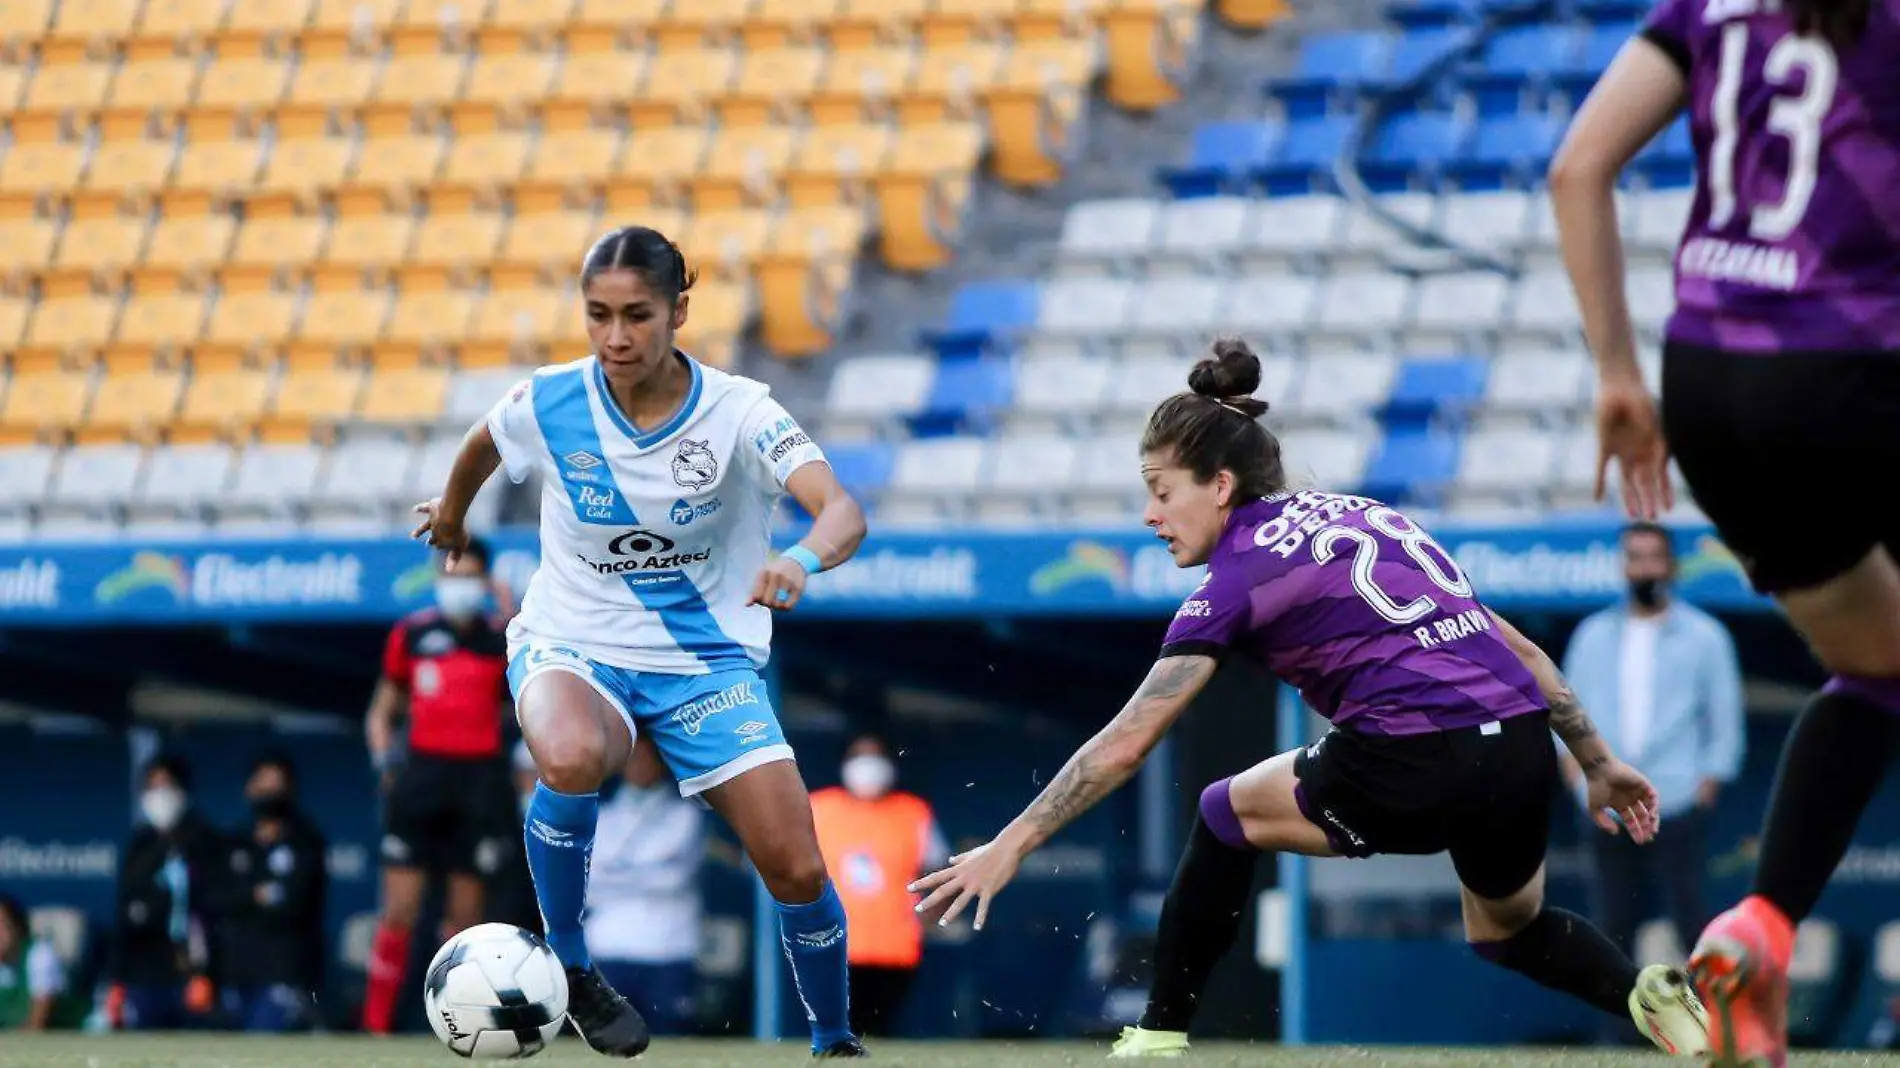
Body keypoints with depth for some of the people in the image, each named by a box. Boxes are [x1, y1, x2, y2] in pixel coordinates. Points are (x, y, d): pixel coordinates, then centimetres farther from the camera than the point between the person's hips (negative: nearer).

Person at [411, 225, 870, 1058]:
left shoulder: (737, 411, -16)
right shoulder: (548, 403, -11)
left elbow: (843, 512, -31)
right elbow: (484, 443, 14)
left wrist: (802, 560, -53)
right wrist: (451, 513, 32)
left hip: (706, 660, 0)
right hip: (572, 647, 0)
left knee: (796, 869, -12)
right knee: (572, 762, -38)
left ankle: (835, 1042, 18)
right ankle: (567, 968, -12)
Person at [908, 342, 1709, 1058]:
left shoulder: (1243, 572, 3)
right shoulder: (1369, 518, 23)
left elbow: (1125, 745, 1)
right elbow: (1520, 651, 22)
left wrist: (1012, 845, 5)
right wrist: (1598, 763, 27)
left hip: (1413, 764, -7)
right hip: (1524, 755, 7)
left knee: (1227, 814, 17)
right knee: (1511, 931, 34)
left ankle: (1158, 1037, 17)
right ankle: (1652, 999, 8)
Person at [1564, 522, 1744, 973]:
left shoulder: (1704, 636, 5)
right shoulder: (1593, 635, 13)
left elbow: (1725, 719, 4)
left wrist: (1709, 782, -4)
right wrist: (1576, 768, 3)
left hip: (1677, 811, -3)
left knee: (1690, 918, -10)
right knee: (1615, 924, 4)